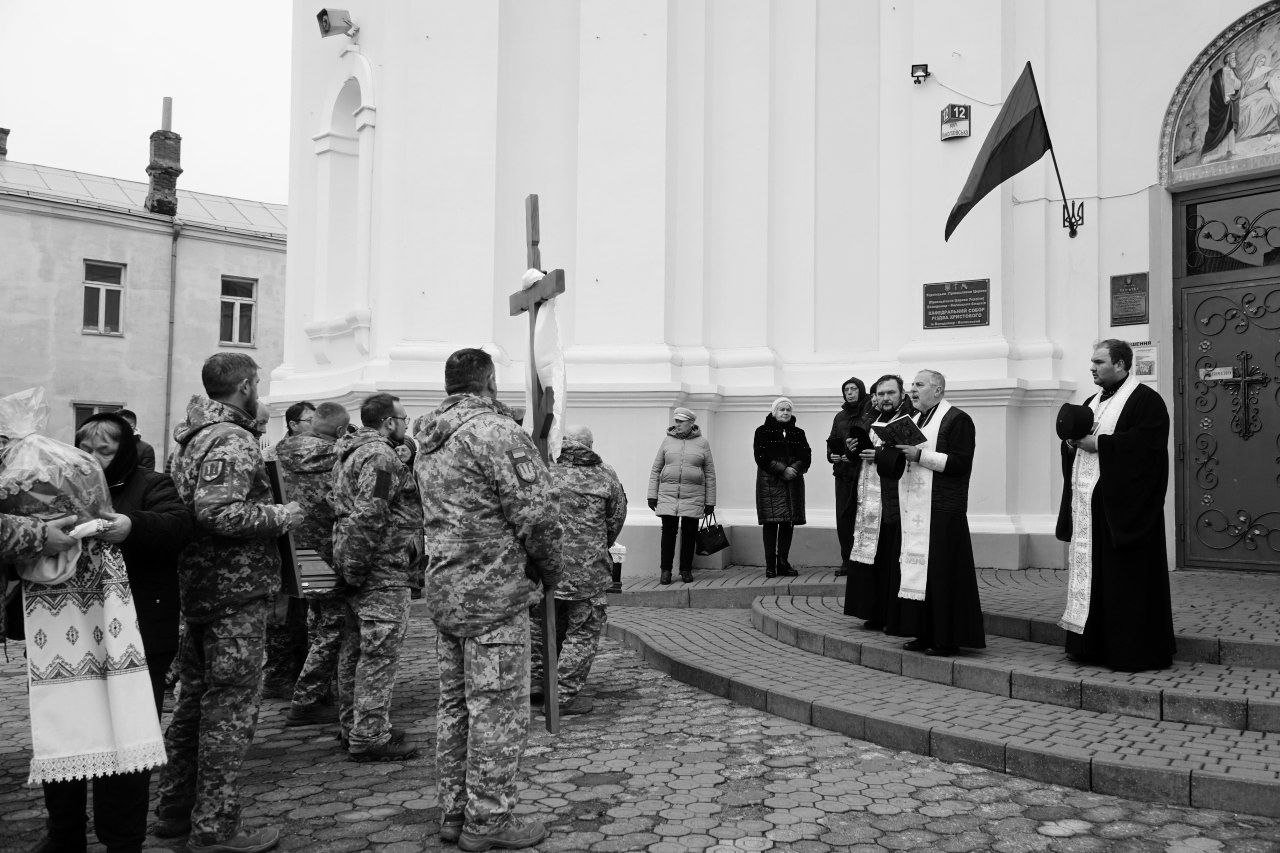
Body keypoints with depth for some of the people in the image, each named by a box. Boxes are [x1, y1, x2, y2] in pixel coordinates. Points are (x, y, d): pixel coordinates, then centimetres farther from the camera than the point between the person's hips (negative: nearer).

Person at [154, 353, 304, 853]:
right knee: (232, 705, -2)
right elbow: (220, 512, -27)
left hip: (197, 588, 10)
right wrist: (281, 516, -15)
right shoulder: (232, 441, -16)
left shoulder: (192, 438, 15)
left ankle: (175, 810, 30)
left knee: (196, 698, 19)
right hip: (237, 591, -10)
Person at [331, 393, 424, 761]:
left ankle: (351, 727, 26)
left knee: (355, 649, 16)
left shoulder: (350, 452, 19)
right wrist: (356, 568, -22)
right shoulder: (380, 456, -15)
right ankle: (370, 737, 0)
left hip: (356, 567, 11)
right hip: (381, 568, -11)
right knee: (379, 652, -5)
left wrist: (350, 568, 20)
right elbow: (369, 516, -24)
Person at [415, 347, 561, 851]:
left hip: (444, 590, 9)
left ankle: (453, 812, 26)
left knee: (455, 704, 16)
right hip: (495, 592, -9)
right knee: (498, 709, 1)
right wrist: (550, 570, -4)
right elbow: (536, 513, -18)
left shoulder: (429, 440, 12)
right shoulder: (496, 431, -16)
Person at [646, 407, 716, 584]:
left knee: (689, 533, 3)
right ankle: (665, 570, 6)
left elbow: (710, 474, 8)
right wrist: (652, 495, 5)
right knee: (668, 532, -3)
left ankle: (686, 570, 15)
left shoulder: (702, 443, 6)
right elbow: (655, 470, 12)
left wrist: (710, 501, 5)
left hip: (693, 496, 0)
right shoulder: (667, 441, 8)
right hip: (667, 495, 0)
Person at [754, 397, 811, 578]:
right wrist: (782, 470, -15)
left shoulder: (798, 433, 17)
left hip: (793, 482, 4)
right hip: (769, 483, -4)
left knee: (788, 523, 1)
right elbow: (761, 457, -6)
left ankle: (783, 562, 8)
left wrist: (795, 468, -14)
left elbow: (806, 457, 6)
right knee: (771, 523, -7)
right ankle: (770, 565, -4)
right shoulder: (763, 431, 5)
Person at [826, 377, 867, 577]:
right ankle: (847, 561, 11)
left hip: (863, 470, -6)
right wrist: (831, 455, 4)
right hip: (843, 472, 6)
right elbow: (831, 441, 23)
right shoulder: (840, 416, 18)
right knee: (843, 517, 4)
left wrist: (857, 451, -19)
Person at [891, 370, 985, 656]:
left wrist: (920, 455, -16)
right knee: (917, 571, 6)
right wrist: (899, 450, 6)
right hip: (914, 510, 8)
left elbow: (960, 463, -13)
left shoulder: (956, 419, -4)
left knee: (942, 574, -7)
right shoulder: (915, 421, 20)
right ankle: (924, 635, 12)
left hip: (942, 510, -8)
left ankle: (947, 639, 0)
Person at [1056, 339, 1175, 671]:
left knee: (1125, 580, -4)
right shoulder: (1092, 402, 19)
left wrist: (1098, 443, -18)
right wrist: (1072, 441, -1)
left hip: (1121, 507, -8)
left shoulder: (1145, 400, -6)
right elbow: (1074, 450, 21)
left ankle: (1133, 649, 4)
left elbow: (1145, 444, -19)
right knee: (1089, 572, 9)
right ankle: (1092, 644, 16)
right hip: (1087, 503, 8)